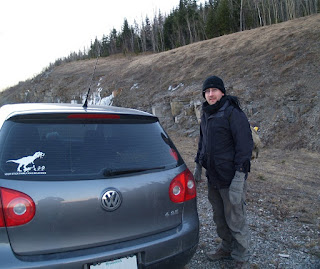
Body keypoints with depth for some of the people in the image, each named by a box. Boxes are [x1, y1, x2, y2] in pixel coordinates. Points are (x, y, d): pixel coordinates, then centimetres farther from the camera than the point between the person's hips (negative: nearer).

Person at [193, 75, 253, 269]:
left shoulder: (233, 113, -15)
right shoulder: (206, 114, 11)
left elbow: (245, 145, -19)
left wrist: (239, 176, -23)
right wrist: (198, 165, 22)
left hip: (231, 179, -8)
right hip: (213, 178, 8)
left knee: (236, 221, 5)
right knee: (220, 218, 21)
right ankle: (227, 249, 41)